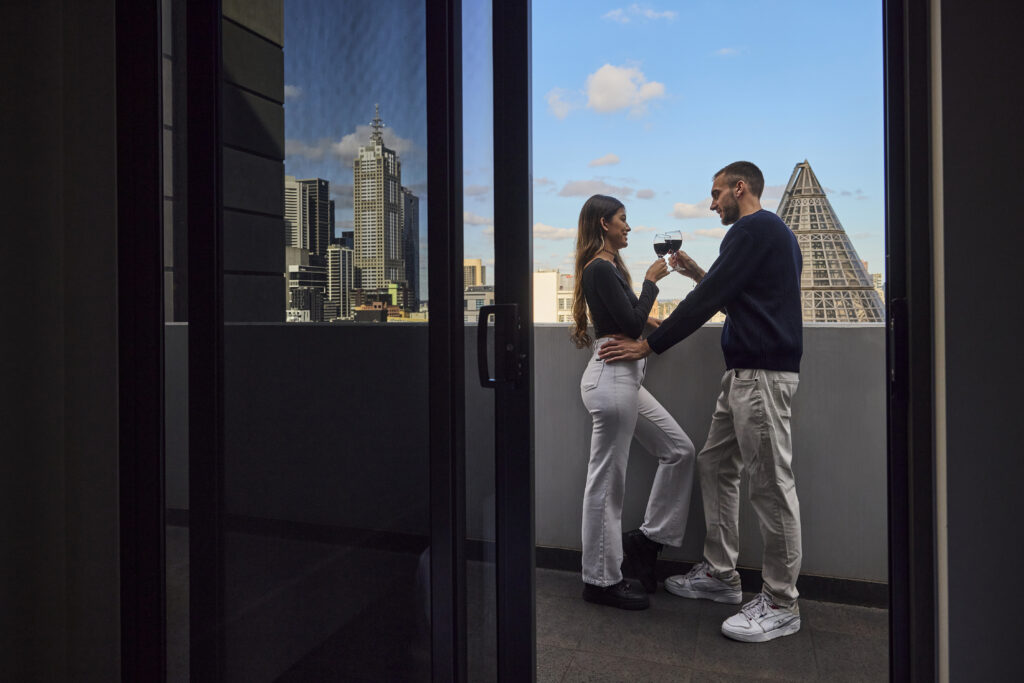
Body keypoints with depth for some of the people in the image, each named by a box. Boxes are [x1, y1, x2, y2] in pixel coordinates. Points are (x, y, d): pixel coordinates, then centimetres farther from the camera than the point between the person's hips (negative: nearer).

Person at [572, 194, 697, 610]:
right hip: (611, 377, -10)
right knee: (607, 480, -1)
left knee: (680, 450, 13)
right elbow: (632, 325, -17)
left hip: (623, 377, 10)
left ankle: (645, 541, 22)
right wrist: (651, 281, -5)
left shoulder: (607, 267, 17)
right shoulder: (601, 269, -13)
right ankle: (602, 580, 13)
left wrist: (645, 319, 19)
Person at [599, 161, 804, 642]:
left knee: (771, 483, -4)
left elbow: (708, 299, -14)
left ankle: (780, 604, 7)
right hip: (746, 372, 11)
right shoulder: (773, 232, 23)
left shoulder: (753, 229, -10)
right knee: (715, 464, 14)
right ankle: (720, 575, 23)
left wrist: (649, 345, -9)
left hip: (763, 373, -11)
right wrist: (698, 274, 21)